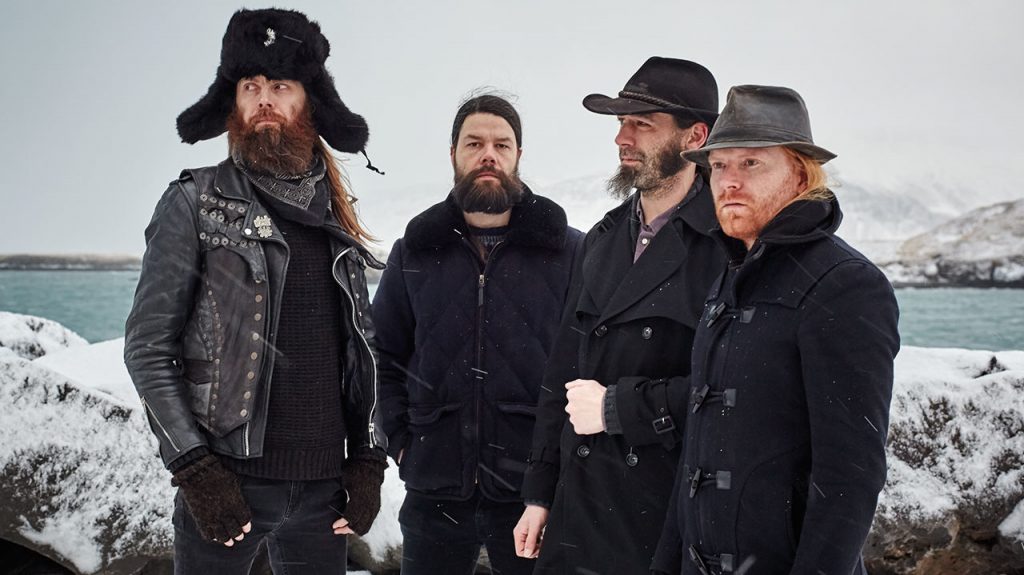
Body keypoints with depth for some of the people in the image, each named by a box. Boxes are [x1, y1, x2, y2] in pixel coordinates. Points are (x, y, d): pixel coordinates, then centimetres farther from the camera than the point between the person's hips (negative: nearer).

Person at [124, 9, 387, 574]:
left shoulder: (335, 219, 12)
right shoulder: (195, 203, -1)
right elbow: (147, 347, -5)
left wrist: (368, 459, 6)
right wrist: (195, 467, -12)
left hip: (324, 485, 4)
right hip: (228, 484, -4)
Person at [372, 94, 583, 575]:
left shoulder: (567, 251, 2)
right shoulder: (415, 253, 10)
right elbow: (385, 356, 13)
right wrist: (401, 440, 3)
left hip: (534, 487, -2)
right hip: (434, 488, 2)